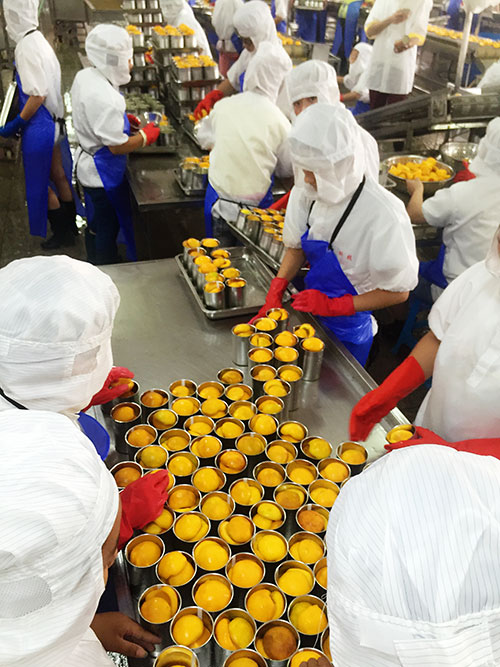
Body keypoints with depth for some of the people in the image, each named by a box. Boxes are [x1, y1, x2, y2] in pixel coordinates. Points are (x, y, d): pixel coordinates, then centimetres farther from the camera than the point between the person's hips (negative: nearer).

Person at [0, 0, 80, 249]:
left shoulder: (26, 46, -19)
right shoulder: (39, 39, 6)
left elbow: (37, 95, -24)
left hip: (39, 128, -8)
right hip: (54, 121, 8)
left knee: (41, 184, 5)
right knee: (58, 176, 17)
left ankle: (62, 234, 16)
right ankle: (71, 226, 30)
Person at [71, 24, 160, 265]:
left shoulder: (84, 76, 0)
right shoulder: (104, 97, -31)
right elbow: (117, 146, -26)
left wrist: (121, 119, 7)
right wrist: (146, 135, -11)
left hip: (88, 168, 10)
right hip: (103, 175, -10)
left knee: (96, 227, 26)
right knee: (107, 234, 7)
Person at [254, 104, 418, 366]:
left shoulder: (384, 215, -28)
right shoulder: (308, 192, -11)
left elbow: (398, 292, -18)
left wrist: (333, 305, -22)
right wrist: (274, 295, -9)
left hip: (346, 334, -5)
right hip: (309, 313, 5)